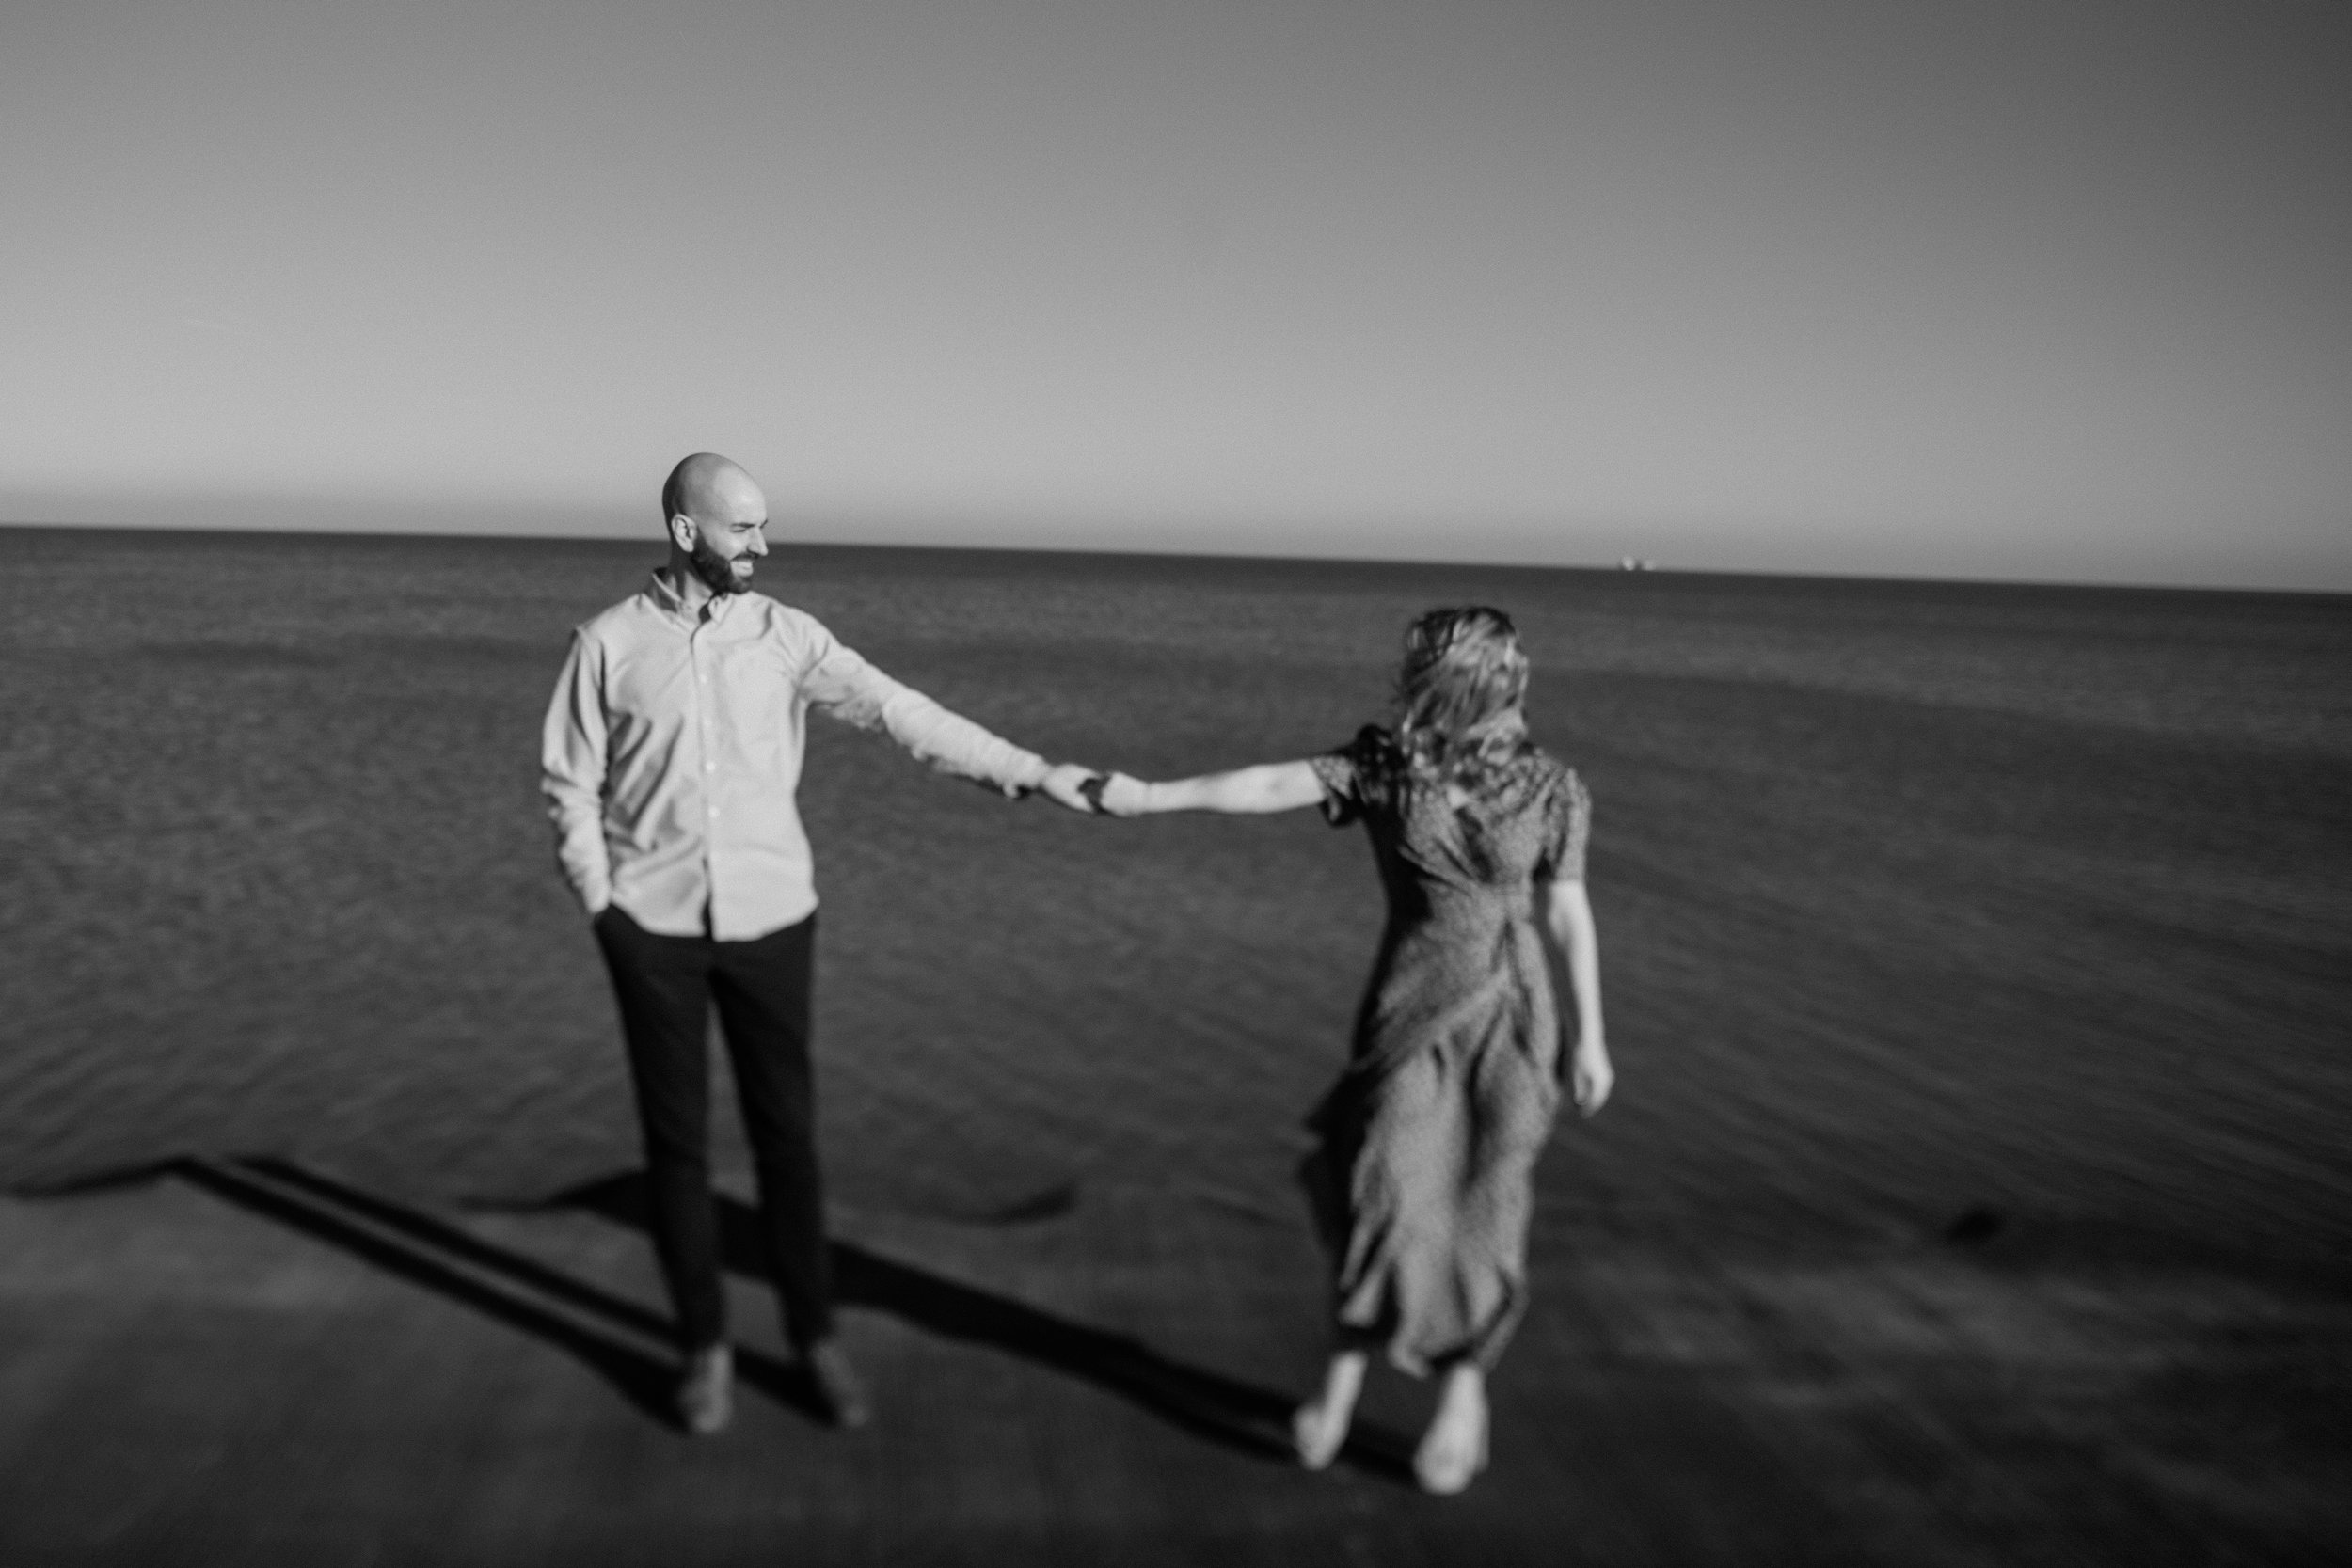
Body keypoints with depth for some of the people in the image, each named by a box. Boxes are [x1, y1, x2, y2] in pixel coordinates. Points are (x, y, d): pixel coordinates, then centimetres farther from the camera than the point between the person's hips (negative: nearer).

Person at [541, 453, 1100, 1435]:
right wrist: (602, 908, -9)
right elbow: (569, 786, 1)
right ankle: (704, 1347, 24)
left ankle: (814, 1336, 23)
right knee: (676, 1140, 7)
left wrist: (1032, 772, -18)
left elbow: (901, 714, -10)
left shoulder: (785, 636, -3)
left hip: (769, 921, 1)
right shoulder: (609, 643, -4)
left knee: (786, 1132, 6)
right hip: (655, 929, -1)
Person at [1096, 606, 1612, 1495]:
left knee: (1482, 1212, 0)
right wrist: (1150, 797, -25)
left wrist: (1590, 1037, 1)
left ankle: (1465, 1383, 22)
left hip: (1509, 1018, 0)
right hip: (1409, 1013, 1)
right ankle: (1346, 1370, 6)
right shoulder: (1382, 764, -6)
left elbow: (1568, 914, 0)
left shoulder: (1551, 791, -6)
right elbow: (1276, 786, -16)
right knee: (1388, 1189, -12)